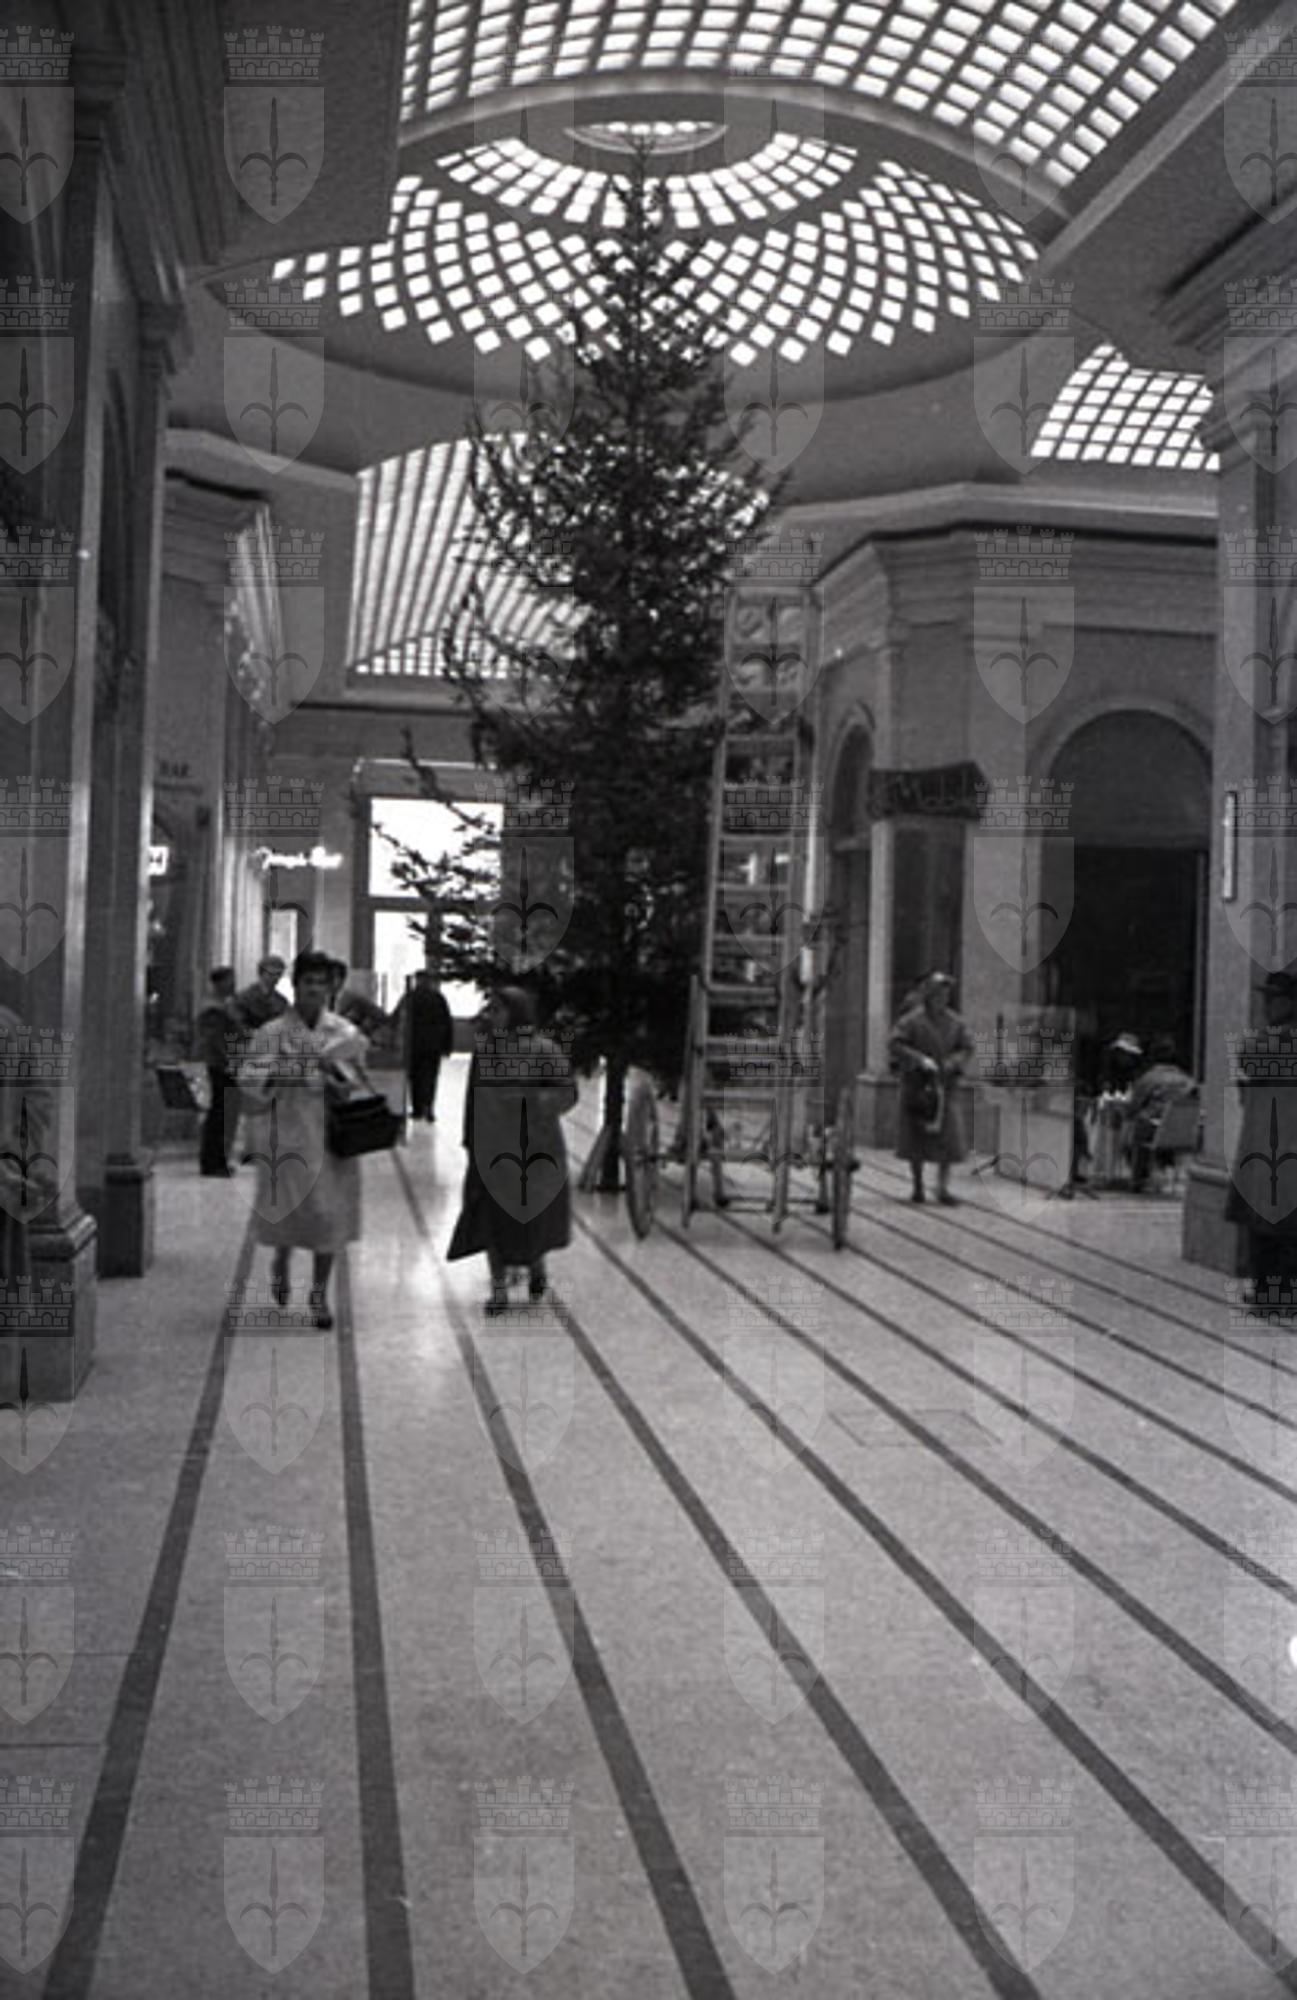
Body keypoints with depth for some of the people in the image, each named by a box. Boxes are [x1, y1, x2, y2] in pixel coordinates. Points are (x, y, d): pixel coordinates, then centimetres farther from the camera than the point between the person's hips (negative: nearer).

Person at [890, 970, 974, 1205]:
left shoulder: (954, 1021, 5)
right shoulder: (913, 1019, -8)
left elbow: (966, 1046, 10)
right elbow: (896, 1044, -13)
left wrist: (954, 1061, -9)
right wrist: (920, 1059, -22)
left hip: (944, 1084, 3)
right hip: (916, 1085, -3)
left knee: (950, 1136, -8)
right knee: (916, 1136, 6)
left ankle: (943, 1188, -4)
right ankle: (918, 1185, 20)